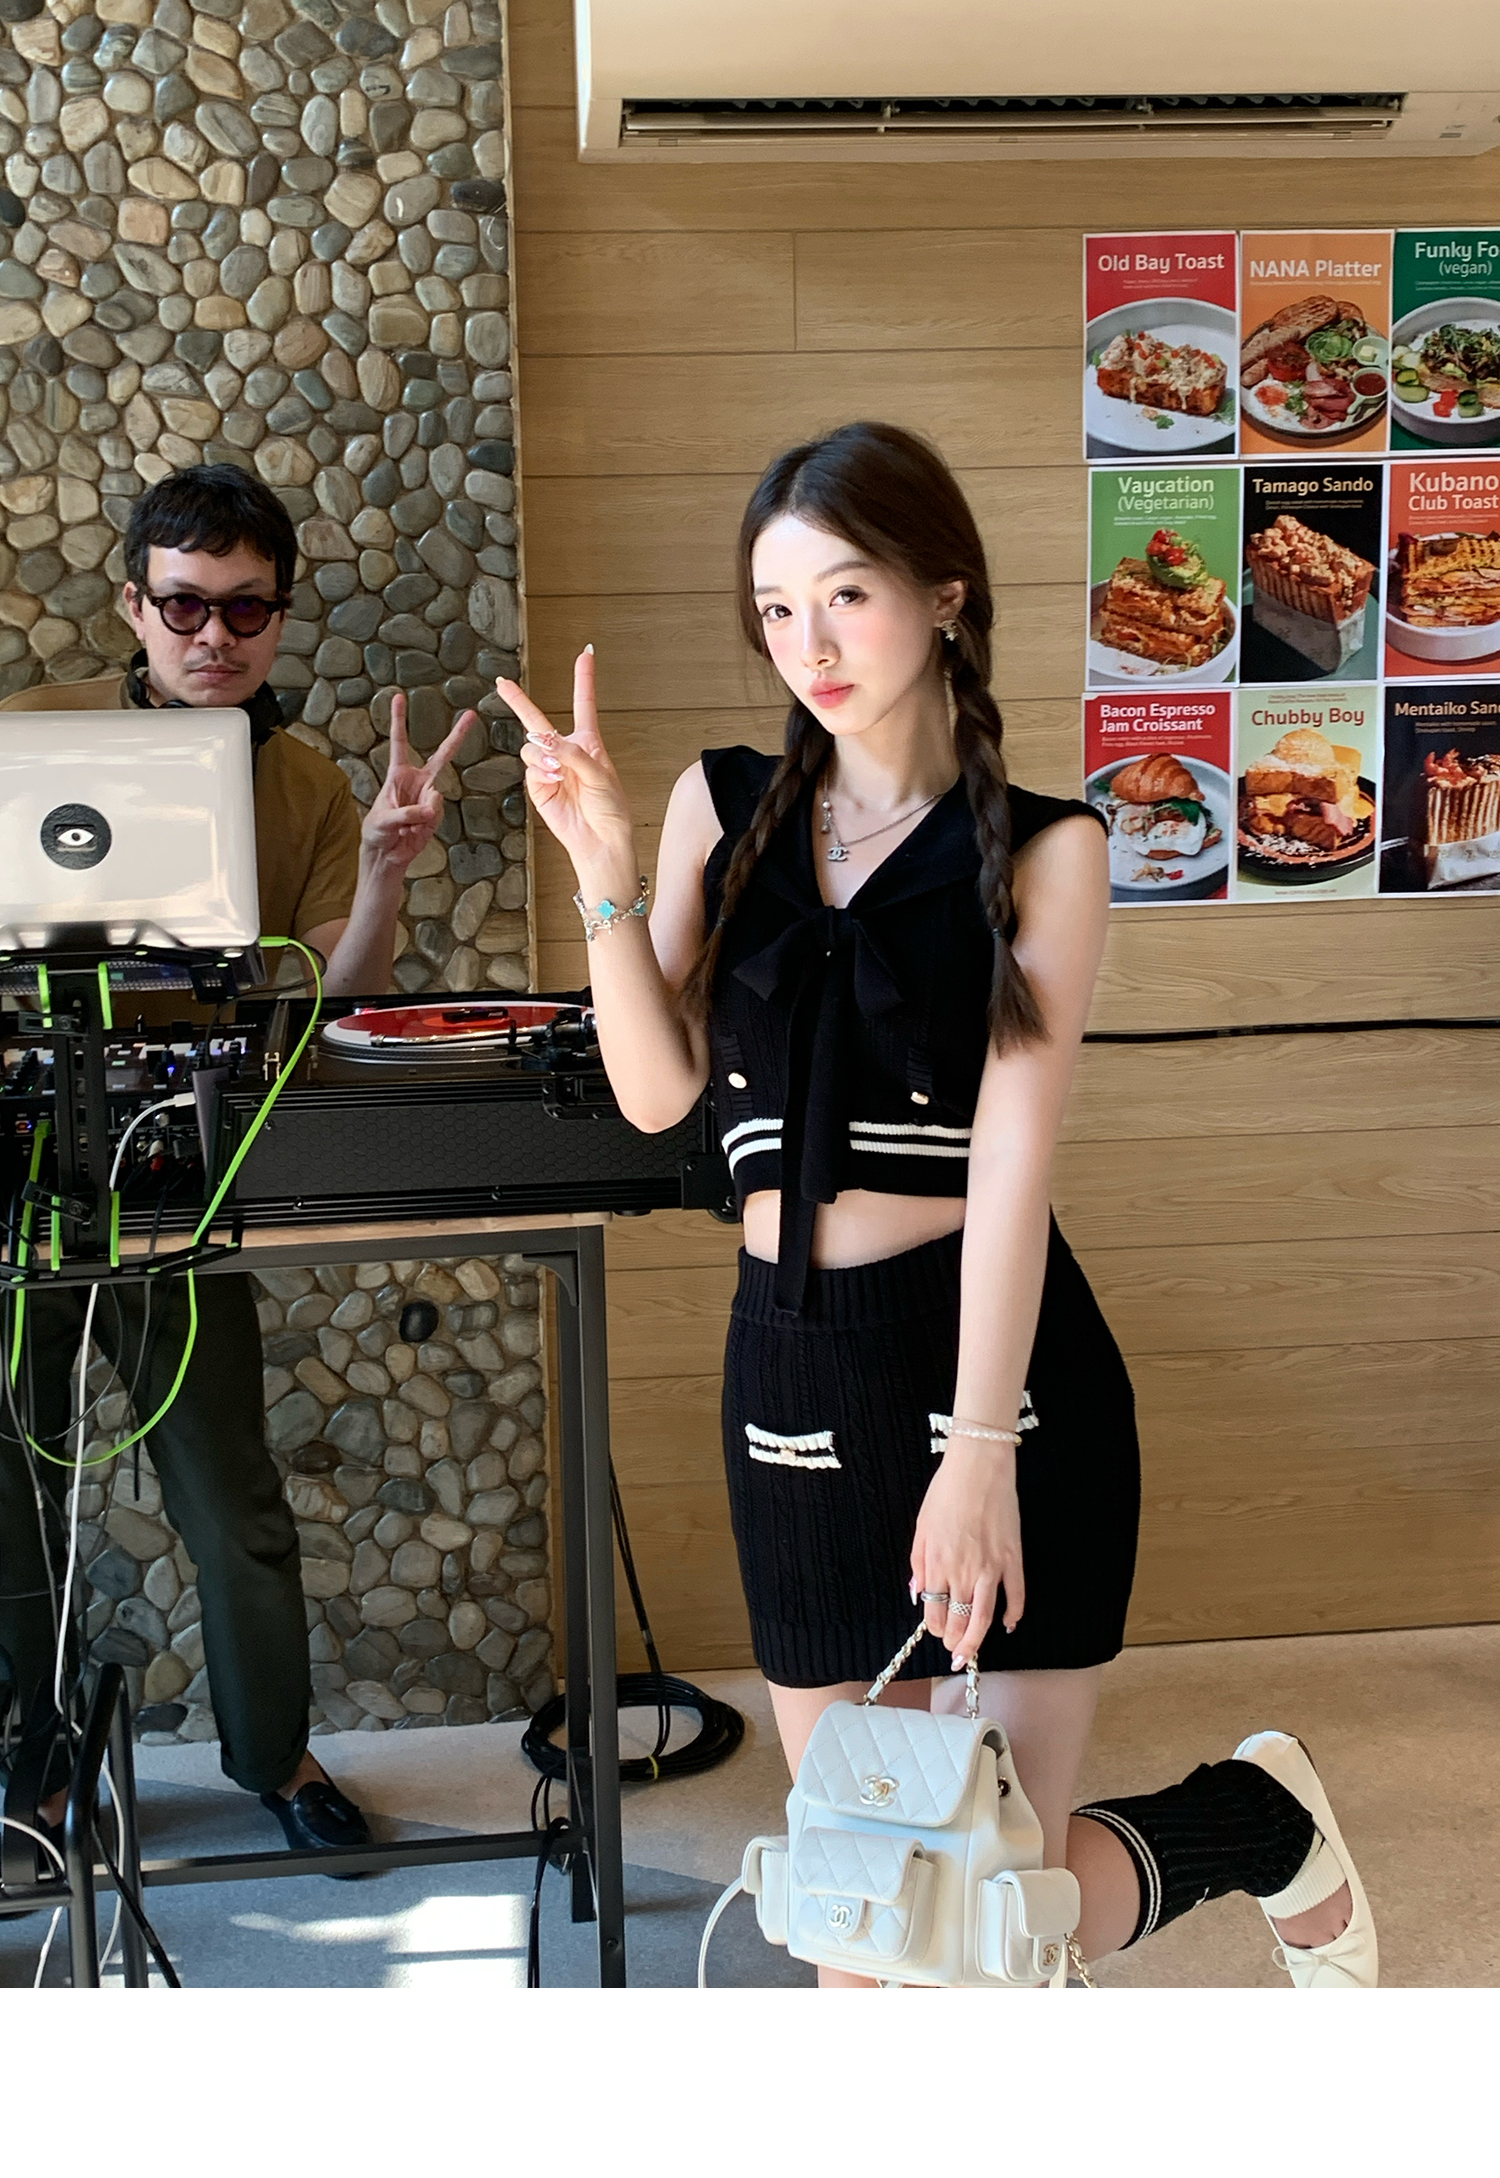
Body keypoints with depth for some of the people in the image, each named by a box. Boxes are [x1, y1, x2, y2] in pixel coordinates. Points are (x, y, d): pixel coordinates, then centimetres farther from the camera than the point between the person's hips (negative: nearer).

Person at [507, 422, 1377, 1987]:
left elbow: (1013, 1151, -13)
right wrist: (603, 865, -10)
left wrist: (977, 1451, -21)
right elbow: (656, 1091, 2)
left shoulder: (1042, 850, -2)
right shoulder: (723, 806, 7)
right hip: (791, 1370, 4)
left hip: (987, 1355, -3)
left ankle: (1264, 1820, 30)